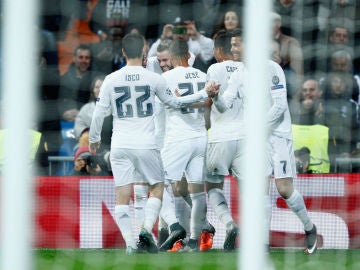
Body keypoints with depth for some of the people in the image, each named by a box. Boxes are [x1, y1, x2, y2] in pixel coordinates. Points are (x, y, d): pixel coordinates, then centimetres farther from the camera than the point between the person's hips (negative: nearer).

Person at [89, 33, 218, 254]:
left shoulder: (111, 80, 0)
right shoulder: (154, 78, -3)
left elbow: (99, 113, 3)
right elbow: (174, 102, 10)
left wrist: (94, 139, 20)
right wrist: (204, 94, 23)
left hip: (120, 146, 1)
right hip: (146, 145, -1)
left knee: (123, 195, 4)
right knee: (157, 188, 15)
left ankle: (130, 243, -5)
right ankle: (147, 229, -6)